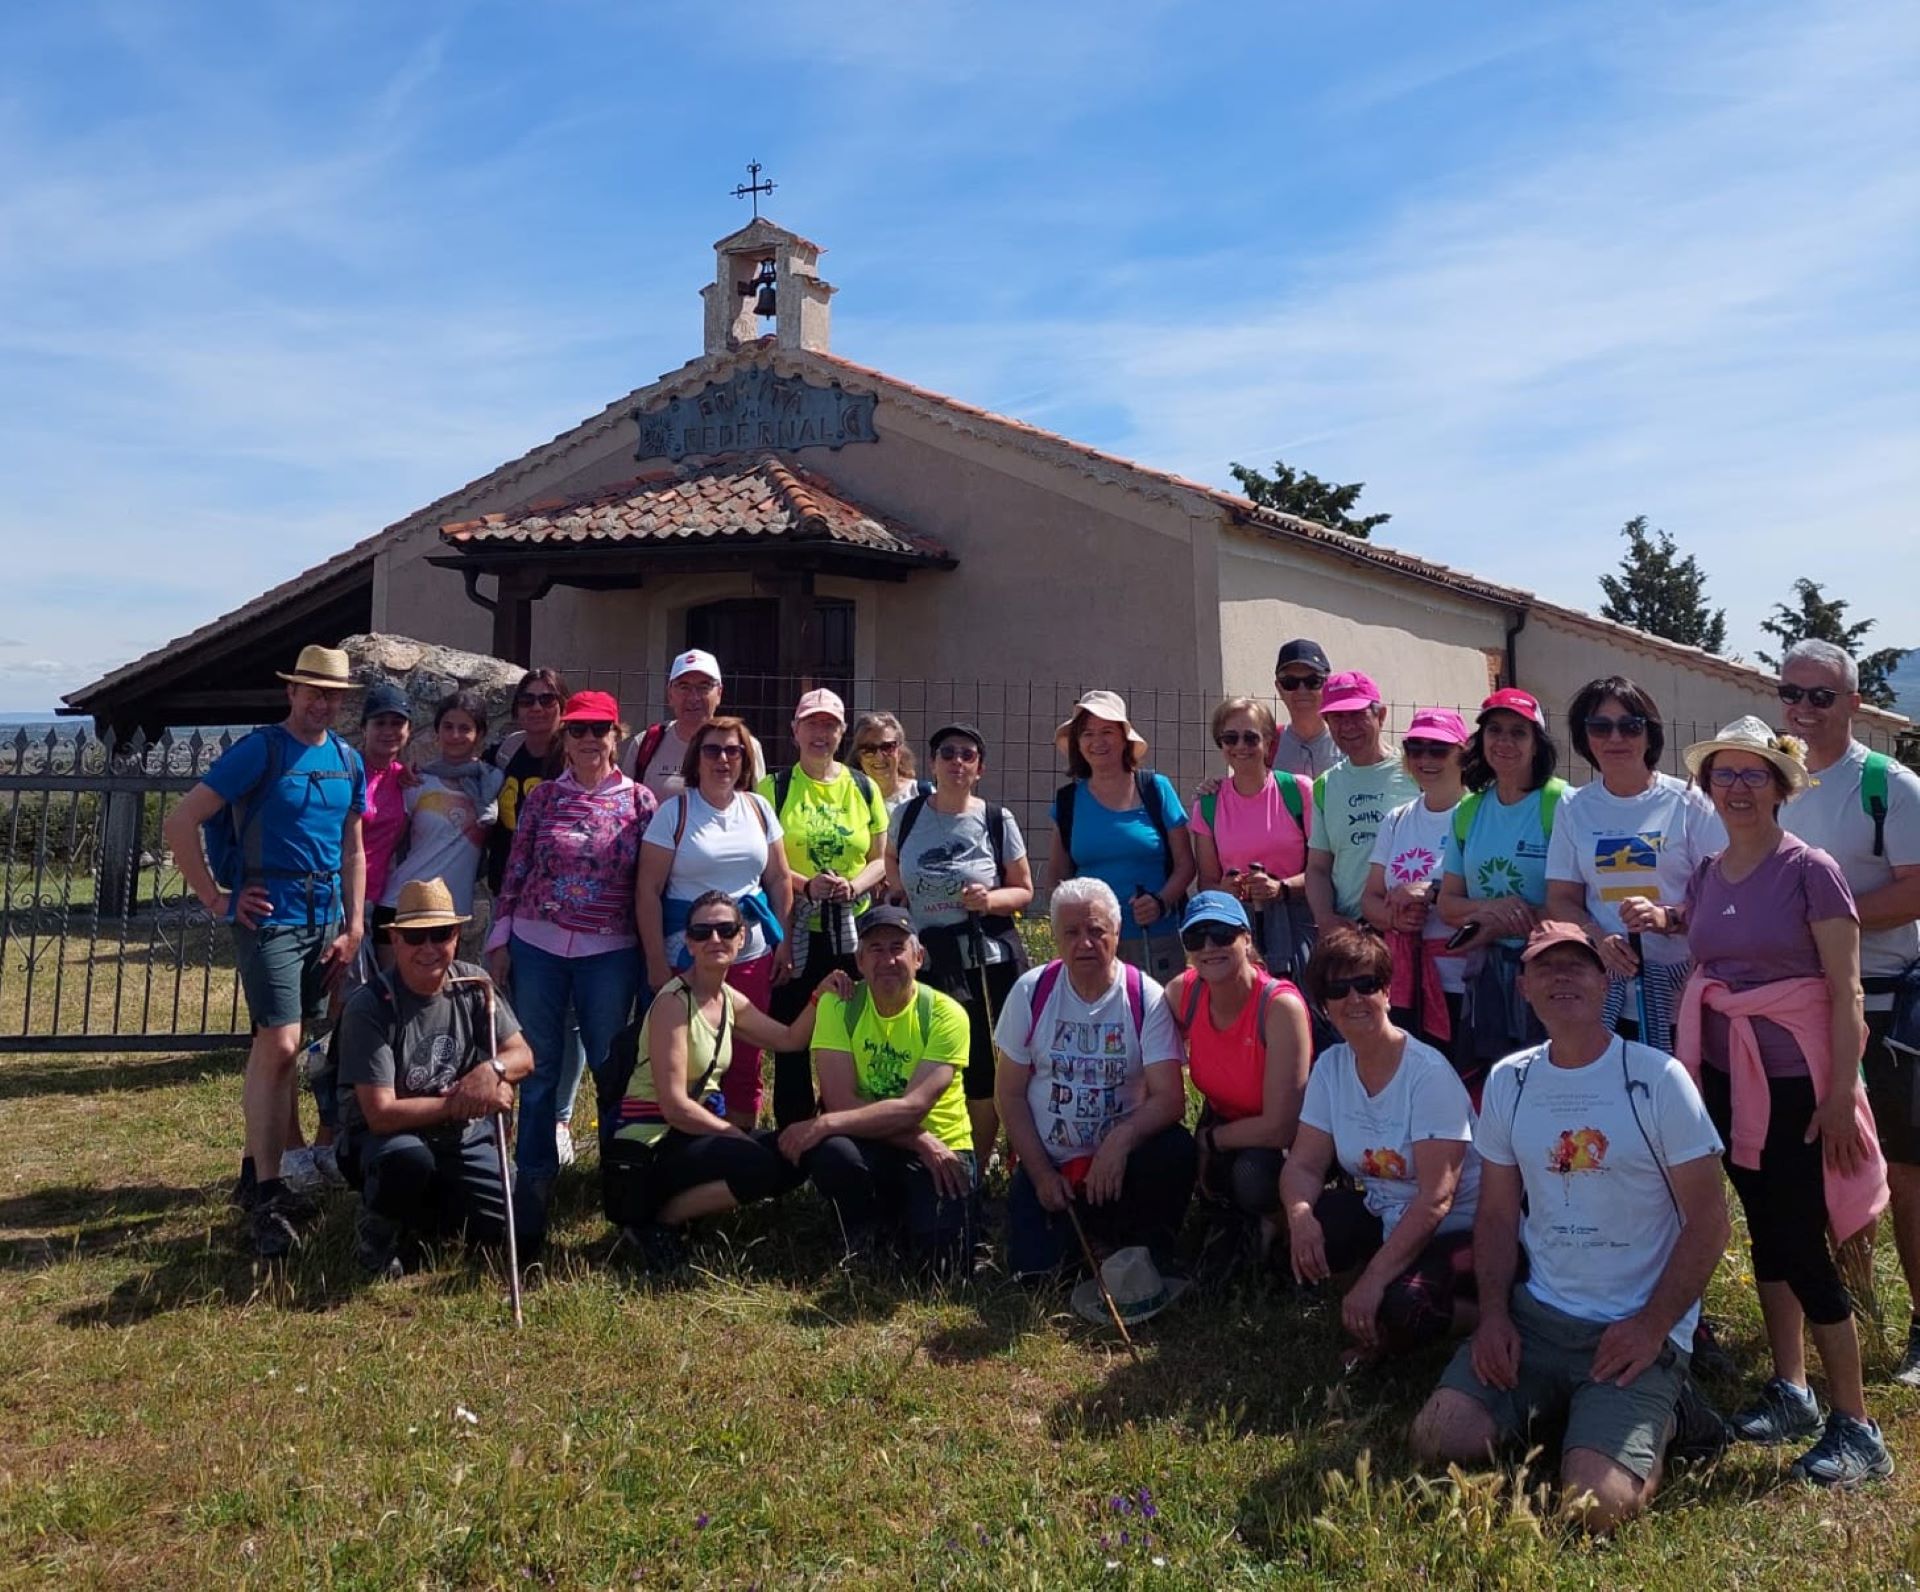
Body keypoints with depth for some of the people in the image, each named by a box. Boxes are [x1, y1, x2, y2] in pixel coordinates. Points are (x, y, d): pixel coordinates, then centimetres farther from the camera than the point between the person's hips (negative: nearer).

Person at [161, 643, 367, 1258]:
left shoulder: (348, 761, 9)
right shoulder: (259, 750, -9)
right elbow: (180, 823, -10)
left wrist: (354, 927, 10)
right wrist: (216, 899, -10)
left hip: (326, 922, 6)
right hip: (271, 918, -6)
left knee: (278, 1048, 13)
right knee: (279, 1045, -11)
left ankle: (257, 1174, 24)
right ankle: (266, 1200, -3)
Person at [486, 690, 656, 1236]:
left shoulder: (639, 801, 1)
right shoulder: (542, 797, 5)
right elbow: (515, 870, 6)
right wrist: (499, 940, 3)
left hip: (610, 951, -1)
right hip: (537, 946, 1)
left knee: (611, 1067, 8)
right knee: (537, 1069, 6)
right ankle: (533, 1185, 17)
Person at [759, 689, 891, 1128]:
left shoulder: (864, 788, 9)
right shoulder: (774, 788, 1)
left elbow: (880, 859, 9)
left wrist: (853, 886, -11)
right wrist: (806, 885, -19)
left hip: (853, 929, 2)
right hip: (794, 931, -2)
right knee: (791, 1040, 2)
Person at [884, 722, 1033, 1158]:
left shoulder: (997, 822, -3)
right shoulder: (907, 815, 3)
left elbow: (1024, 891, 2)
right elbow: (892, 858, 24)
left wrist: (991, 899, -17)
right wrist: (901, 892, 7)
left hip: (989, 963, -2)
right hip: (924, 961, 2)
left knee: (984, 1073, 3)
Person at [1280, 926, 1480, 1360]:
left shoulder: (1429, 1073, -22)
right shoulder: (1330, 1066, -3)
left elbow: (1436, 1198, -26)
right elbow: (1304, 1164, -5)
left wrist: (1373, 1279, -32)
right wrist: (1299, 1213, -29)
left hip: (1455, 1228, -6)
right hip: (1382, 1214, 6)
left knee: (1398, 1308, -32)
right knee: (1296, 1245, -19)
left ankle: (1476, 1315, 1)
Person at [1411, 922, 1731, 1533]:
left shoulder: (1657, 1079, -8)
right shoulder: (1508, 1081, 6)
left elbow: (1709, 1220, -6)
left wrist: (1652, 1327, -13)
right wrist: (1493, 1315, -3)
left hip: (1637, 1331, -4)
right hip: (1536, 1316, 4)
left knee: (1594, 1505, -20)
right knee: (1438, 1438, -13)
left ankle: (1651, 1419, 11)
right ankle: (1553, 1409, 14)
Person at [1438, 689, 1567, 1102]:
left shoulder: (1561, 804, -6)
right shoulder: (1468, 812, 10)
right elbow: (1448, 904, 11)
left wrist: (1502, 926, -14)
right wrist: (1488, 908, -10)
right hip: (1487, 976, 5)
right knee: (1479, 1092, 5)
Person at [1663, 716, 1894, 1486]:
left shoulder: (1810, 870, -11)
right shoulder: (1705, 876, 6)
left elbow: (1846, 992, -13)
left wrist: (1841, 1096, -17)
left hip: (1797, 1082, -6)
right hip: (1727, 1077, 6)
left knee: (1801, 1243, -4)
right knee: (1766, 1228, 15)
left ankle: (1855, 1428, 9)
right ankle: (1790, 1390, 28)